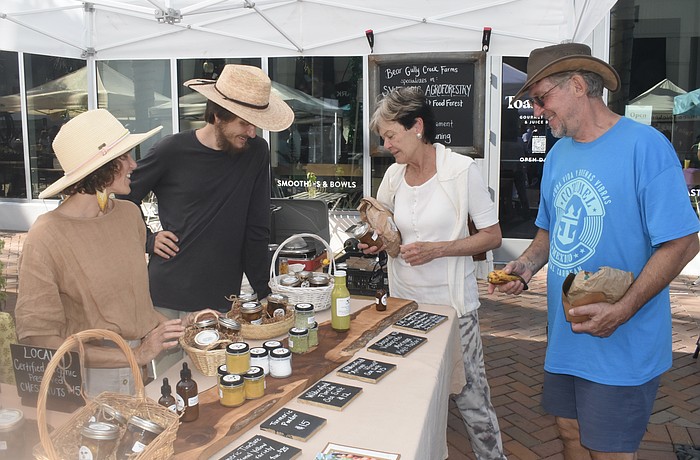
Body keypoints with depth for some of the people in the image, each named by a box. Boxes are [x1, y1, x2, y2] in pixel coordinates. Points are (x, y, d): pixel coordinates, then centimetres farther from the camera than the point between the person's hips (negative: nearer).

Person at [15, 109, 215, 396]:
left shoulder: (129, 213, 3)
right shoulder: (46, 238, -15)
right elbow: (37, 339, -14)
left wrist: (172, 326, -1)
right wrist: (134, 355, -18)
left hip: (149, 363, 5)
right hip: (94, 380, -4)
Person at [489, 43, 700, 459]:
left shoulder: (645, 146, -16)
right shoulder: (559, 154, 7)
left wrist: (622, 310, -26)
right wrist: (526, 265, -3)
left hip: (622, 344, -6)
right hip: (565, 334, 7)